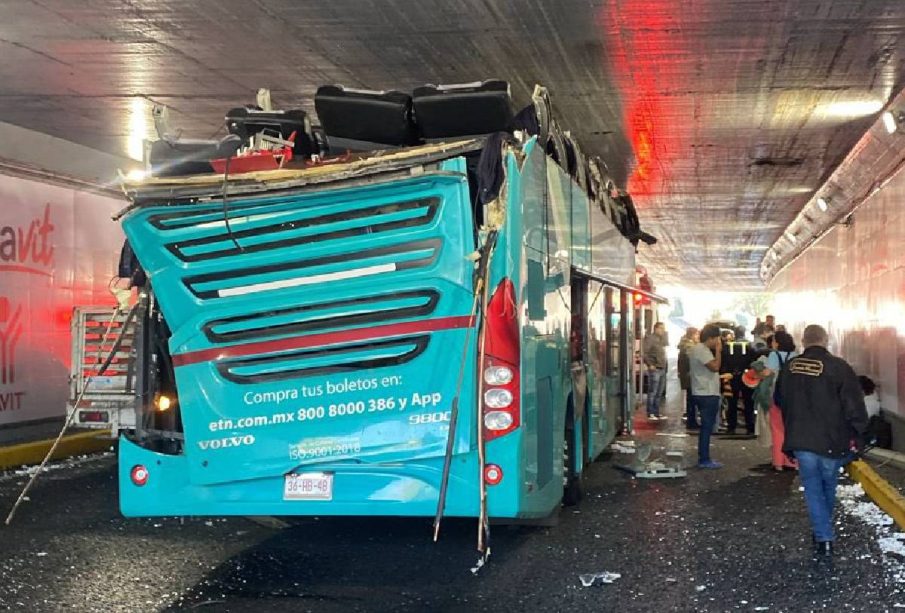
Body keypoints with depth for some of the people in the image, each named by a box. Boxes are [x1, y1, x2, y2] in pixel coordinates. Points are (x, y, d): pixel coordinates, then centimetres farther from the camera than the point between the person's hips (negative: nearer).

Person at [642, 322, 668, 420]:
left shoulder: (661, 339, 17)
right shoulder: (650, 338, -9)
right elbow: (644, 353, -16)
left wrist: (664, 365, 13)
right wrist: (650, 364, -17)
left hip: (662, 369, 9)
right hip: (654, 369, -9)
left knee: (659, 393, 12)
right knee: (652, 392, -5)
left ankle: (656, 413, 17)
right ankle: (650, 414, -1)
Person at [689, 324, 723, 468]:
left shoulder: (697, 348, 15)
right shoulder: (702, 350, -17)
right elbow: (715, 366, -27)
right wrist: (718, 350, -17)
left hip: (704, 393, 11)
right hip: (707, 394, -11)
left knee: (706, 427, 15)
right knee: (707, 427, -7)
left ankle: (703, 458, 21)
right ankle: (704, 460, -5)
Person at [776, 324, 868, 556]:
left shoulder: (789, 367, 1)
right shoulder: (839, 367, -14)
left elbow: (781, 401, 15)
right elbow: (854, 406, -12)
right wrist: (858, 436, -1)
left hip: (800, 440, 2)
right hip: (832, 441, -2)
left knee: (813, 488, 10)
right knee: (828, 486, 19)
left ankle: (823, 538, 1)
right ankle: (824, 529, 34)